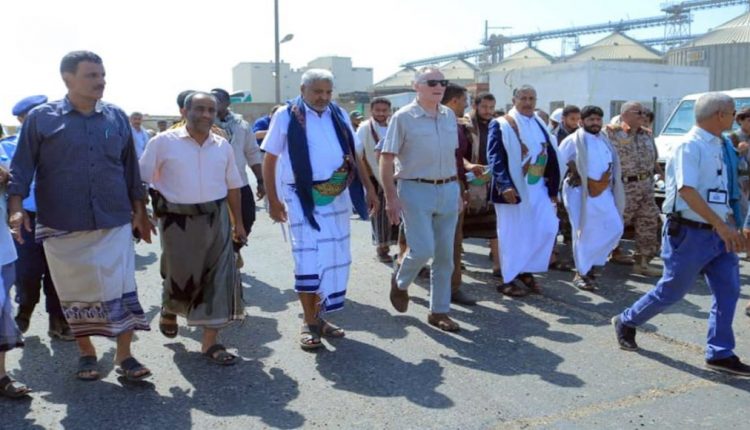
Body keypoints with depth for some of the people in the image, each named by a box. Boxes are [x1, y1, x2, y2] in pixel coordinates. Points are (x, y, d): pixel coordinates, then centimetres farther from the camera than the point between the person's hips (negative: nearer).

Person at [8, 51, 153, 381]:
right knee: (75, 293, 10)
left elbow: (130, 168, 12)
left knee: (121, 290, 0)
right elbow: (22, 166, -1)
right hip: (63, 225, -1)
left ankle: (124, 356, 11)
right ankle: (86, 353, 26)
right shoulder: (41, 118, -2)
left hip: (115, 223, 1)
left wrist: (139, 211, 12)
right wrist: (16, 208, -13)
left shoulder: (117, 117, 6)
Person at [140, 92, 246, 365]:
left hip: (215, 218, 3)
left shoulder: (223, 146, 7)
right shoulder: (164, 142, -4)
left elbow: (233, 187, 14)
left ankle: (210, 342, 8)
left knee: (219, 278, -1)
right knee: (180, 277, 8)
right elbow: (141, 180, -2)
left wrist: (239, 224, 14)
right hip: (178, 220, -3)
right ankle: (169, 309, 44)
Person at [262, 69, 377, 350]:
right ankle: (309, 323, 11)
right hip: (303, 198, -5)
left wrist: (369, 188, 10)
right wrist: (273, 200, -6)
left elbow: (353, 154, 15)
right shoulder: (286, 116, -4)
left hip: (337, 196, 5)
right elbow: (269, 160, -2)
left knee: (335, 259, 9)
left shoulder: (339, 115, 8)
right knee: (309, 260, -4)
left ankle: (319, 317, 25)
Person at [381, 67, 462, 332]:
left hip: (448, 191, 5)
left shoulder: (449, 116, 9)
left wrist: (457, 190, 15)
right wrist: (391, 197, -14)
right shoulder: (403, 117, -7)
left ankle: (439, 312, 19)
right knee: (422, 250, -11)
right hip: (416, 191, -5)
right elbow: (386, 160, -8)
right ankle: (400, 282, 22)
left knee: (445, 255, 7)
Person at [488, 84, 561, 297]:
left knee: (547, 229, -1)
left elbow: (551, 158, 14)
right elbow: (494, 157, -13)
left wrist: (553, 189, 8)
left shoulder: (540, 126, 14)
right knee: (512, 235, 0)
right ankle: (509, 279, 12)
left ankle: (526, 272, 14)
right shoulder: (501, 125, -3)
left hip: (537, 188, 5)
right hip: (513, 188, -5)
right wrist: (504, 185, -25)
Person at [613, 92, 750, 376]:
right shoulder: (691, 145, -16)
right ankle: (626, 322, 25)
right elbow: (687, 191, -26)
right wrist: (721, 225, -29)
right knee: (671, 292, 3)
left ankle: (720, 354, 17)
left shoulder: (720, 146, 11)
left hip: (718, 232, 8)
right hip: (691, 233, -8)